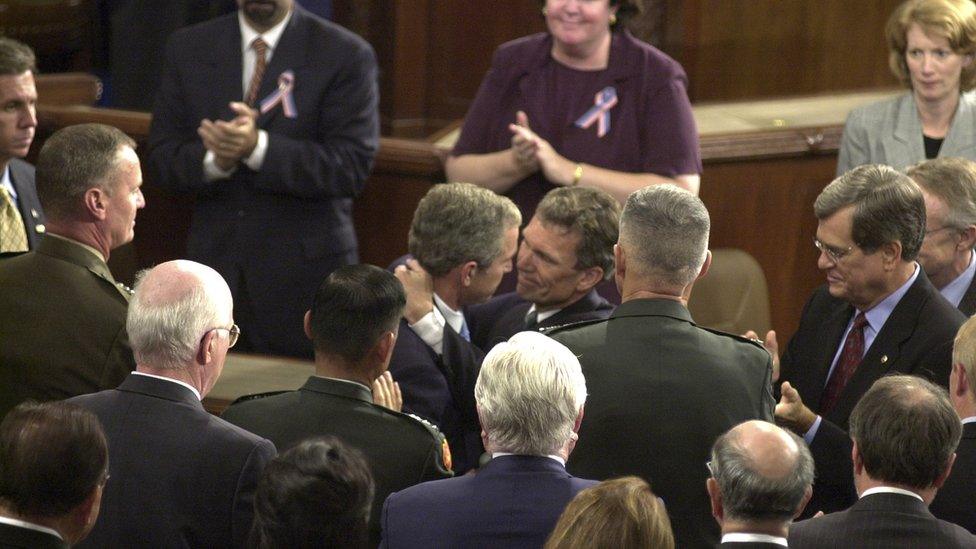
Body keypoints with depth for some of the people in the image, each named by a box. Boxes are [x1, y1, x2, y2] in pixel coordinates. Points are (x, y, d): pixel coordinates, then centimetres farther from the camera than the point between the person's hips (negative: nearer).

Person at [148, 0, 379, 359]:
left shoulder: (345, 55, -3)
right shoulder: (188, 48, 7)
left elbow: (351, 167, -12)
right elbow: (162, 161, 5)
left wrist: (258, 148, -24)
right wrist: (214, 159, -17)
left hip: (304, 276, -3)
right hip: (215, 271, 3)